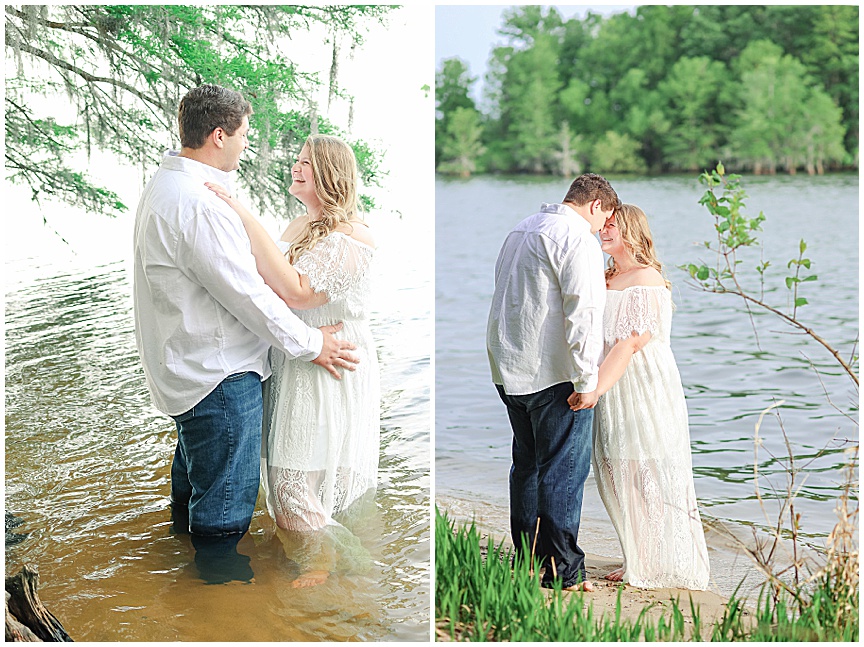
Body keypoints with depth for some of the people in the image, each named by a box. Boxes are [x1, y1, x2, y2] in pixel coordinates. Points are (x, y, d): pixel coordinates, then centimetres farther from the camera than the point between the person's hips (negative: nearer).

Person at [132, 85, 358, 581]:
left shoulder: (166, 187, 10)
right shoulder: (197, 205, -27)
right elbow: (246, 293, -23)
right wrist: (311, 344, -12)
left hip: (187, 368, 12)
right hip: (220, 377, -12)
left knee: (193, 491, 28)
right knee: (224, 509, 2)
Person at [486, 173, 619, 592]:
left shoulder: (522, 230, 18)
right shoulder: (578, 238, -12)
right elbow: (582, 310, -19)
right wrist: (586, 378, -19)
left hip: (510, 369, 9)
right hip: (553, 372, -9)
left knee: (527, 465, 16)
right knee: (564, 470, -3)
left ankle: (526, 559, 24)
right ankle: (562, 570, 1)